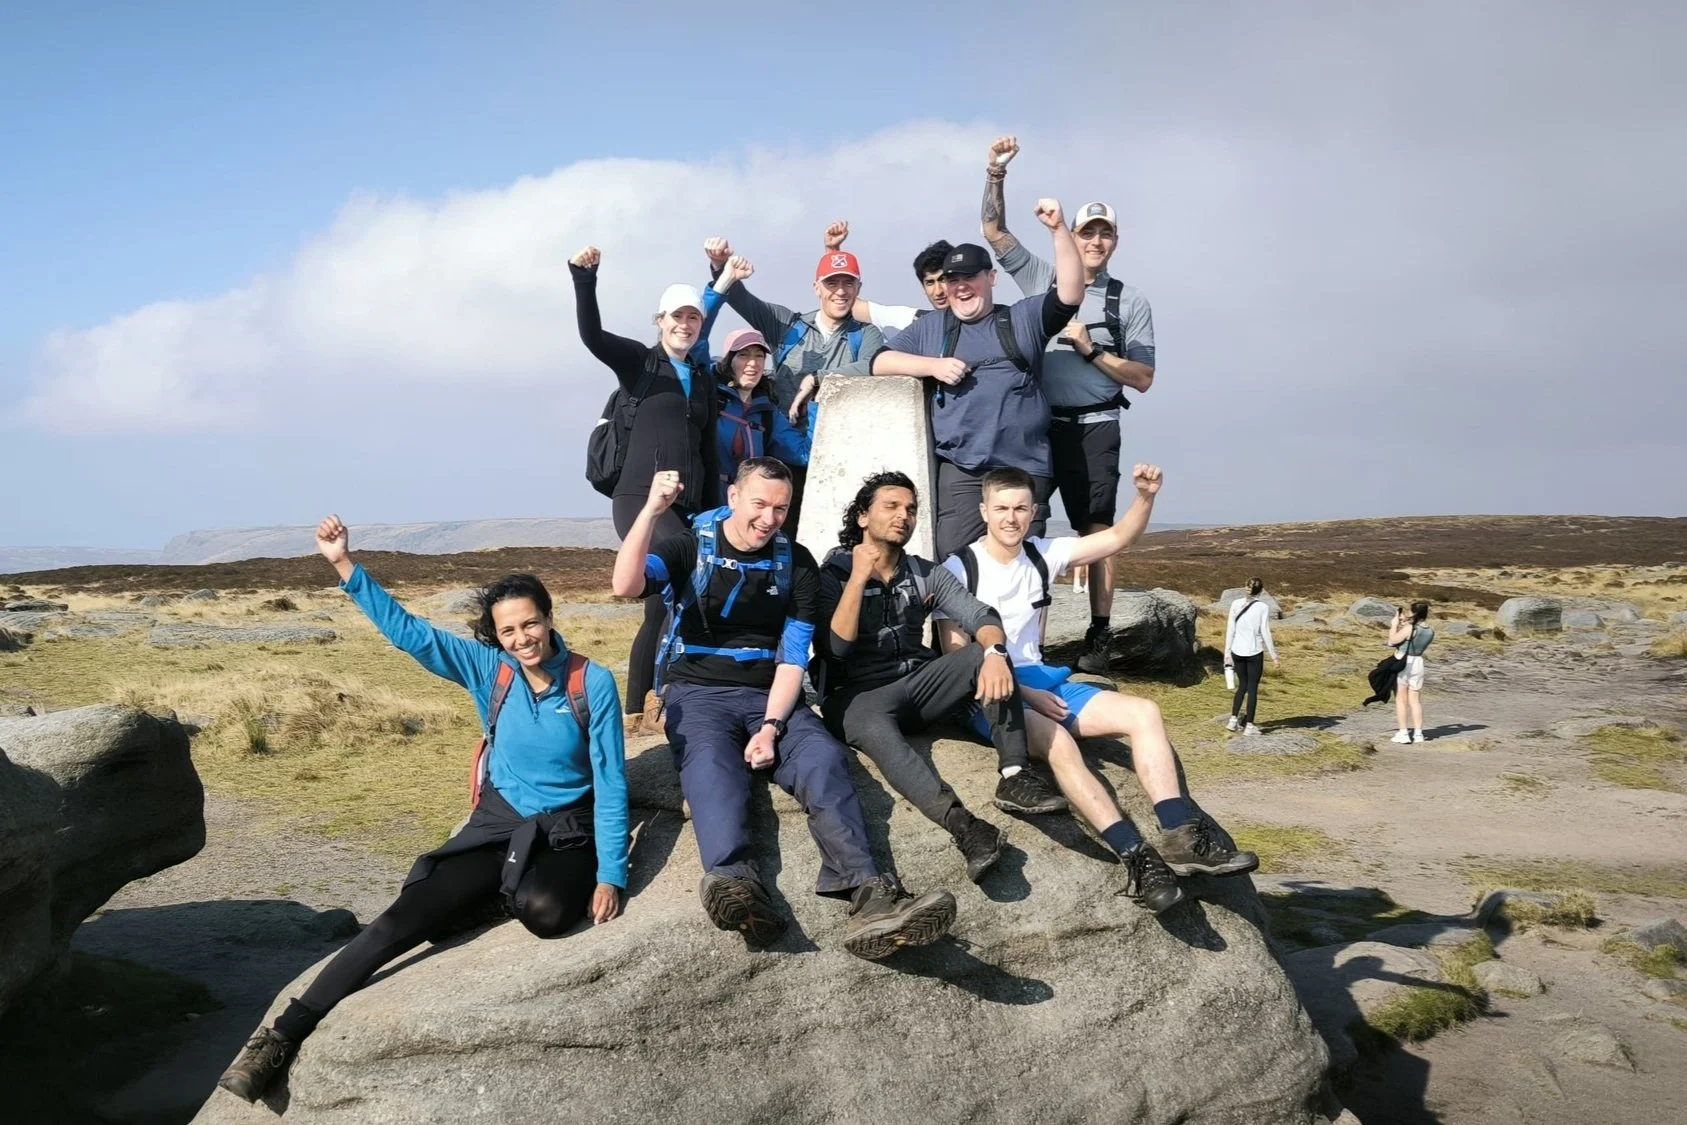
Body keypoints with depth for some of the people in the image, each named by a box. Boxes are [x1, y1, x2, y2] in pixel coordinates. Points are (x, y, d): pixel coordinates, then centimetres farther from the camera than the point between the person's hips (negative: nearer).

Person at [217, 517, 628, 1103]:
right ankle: (285, 1033, -15)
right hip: (496, 824, 2)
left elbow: (611, 782, -9)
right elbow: (407, 631, -6)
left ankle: (503, 891, 1)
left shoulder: (593, 683, -11)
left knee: (544, 911, -37)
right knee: (407, 916, -18)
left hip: (566, 834, -2)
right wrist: (345, 566, -16)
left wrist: (610, 875, -14)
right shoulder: (488, 668, -2)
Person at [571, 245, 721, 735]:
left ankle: (637, 711, 14)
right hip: (639, 498, -6)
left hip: (687, 506, 6)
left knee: (664, 604, 5)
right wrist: (584, 280, -28)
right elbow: (591, 334, -14)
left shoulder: (704, 380, 18)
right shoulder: (640, 362, 4)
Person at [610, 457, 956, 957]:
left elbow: (792, 658, 2)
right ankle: (735, 884, -63)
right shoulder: (690, 546, 3)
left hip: (769, 695, 2)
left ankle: (869, 895, -50)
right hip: (697, 693, -2)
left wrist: (772, 725, -15)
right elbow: (626, 586, -17)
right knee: (711, 765, -35)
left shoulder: (797, 565, 8)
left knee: (823, 756, -28)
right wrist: (653, 509, -29)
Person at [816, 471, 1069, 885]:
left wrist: (993, 654, -28)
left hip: (917, 684, 5)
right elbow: (835, 649, -15)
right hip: (858, 695, -5)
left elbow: (982, 617, -5)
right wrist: (860, 577, -18)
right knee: (874, 727, -39)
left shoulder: (926, 574, 10)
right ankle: (964, 825, -55)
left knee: (986, 651, -19)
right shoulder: (833, 574, -2)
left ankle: (1014, 776, -29)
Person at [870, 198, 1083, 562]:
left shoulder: (1024, 319, 14)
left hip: (1026, 471, 0)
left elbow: (1071, 293, 1)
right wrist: (933, 366, -4)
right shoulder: (929, 328, 17)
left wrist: (1059, 229, -9)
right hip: (961, 471, 0)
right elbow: (880, 361, 12)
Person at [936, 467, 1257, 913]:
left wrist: (1146, 496, -12)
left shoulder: (1043, 555, 9)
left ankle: (1181, 836, -21)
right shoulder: (959, 568, -6)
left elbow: (1117, 539, 8)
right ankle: (1136, 857, -38)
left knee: (1143, 713, -10)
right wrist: (1020, 691, -18)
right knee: (1057, 739, -36)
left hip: (1040, 681, 7)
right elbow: (956, 654, -10)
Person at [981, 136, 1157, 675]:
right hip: (1036, 423, 2)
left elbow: (1142, 379, 3)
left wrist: (1091, 349, -9)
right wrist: (995, 174, -7)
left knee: (1095, 530, -3)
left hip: (1093, 428, -2)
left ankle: (1099, 635, -1)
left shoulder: (1130, 301, 4)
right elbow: (994, 231, 5)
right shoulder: (1042, 279, 9)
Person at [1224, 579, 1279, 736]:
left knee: (1242, 685, 18)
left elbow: (1230, 630, 1)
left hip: (1237, 652, 3)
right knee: (1252, 687, 7)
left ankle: (1233, 720, 11)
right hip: (1254, 652, -3)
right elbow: (1265, 633, -9)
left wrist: (1227, 652, 9)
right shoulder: (1263, 607, -10)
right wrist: (1274, 656, -2)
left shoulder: (1235, 604, -1)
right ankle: (1249, 725, 8)